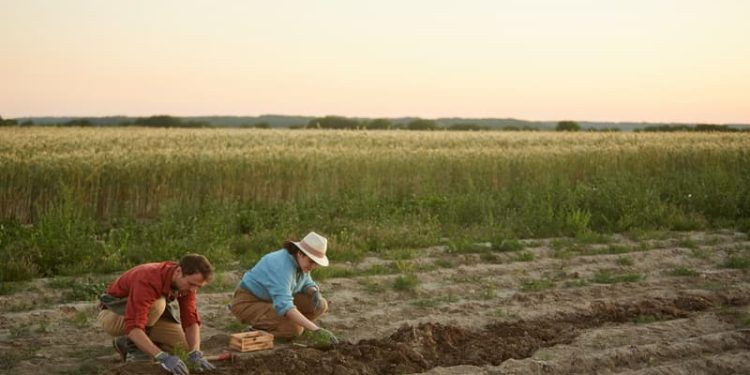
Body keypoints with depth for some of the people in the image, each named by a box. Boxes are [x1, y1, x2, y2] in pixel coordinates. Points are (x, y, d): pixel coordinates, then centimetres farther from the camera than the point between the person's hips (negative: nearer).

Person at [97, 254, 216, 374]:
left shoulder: (186, 281, -16)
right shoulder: (148, 281, -39)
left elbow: (190, 320, -16)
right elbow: (133, 328, -47)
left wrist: (196, 354, -33)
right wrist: (163, 357, -56)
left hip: (142, 314, 7)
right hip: (114, 316, -7)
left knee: (185, 343, -10)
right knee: (156, 304, -37)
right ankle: (132, 345, -12)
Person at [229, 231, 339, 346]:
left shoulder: (299, 260, -6)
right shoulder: (282, 267, -33)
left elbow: (306, 285, 9)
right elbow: (284, 306, -43)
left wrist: (316, 293, -16)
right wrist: (315, 330, -48)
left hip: (271, 301, 9)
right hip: (249, 304, -9)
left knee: (321, 305, -7)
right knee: (295, 328, -31)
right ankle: (261, 327, -4)